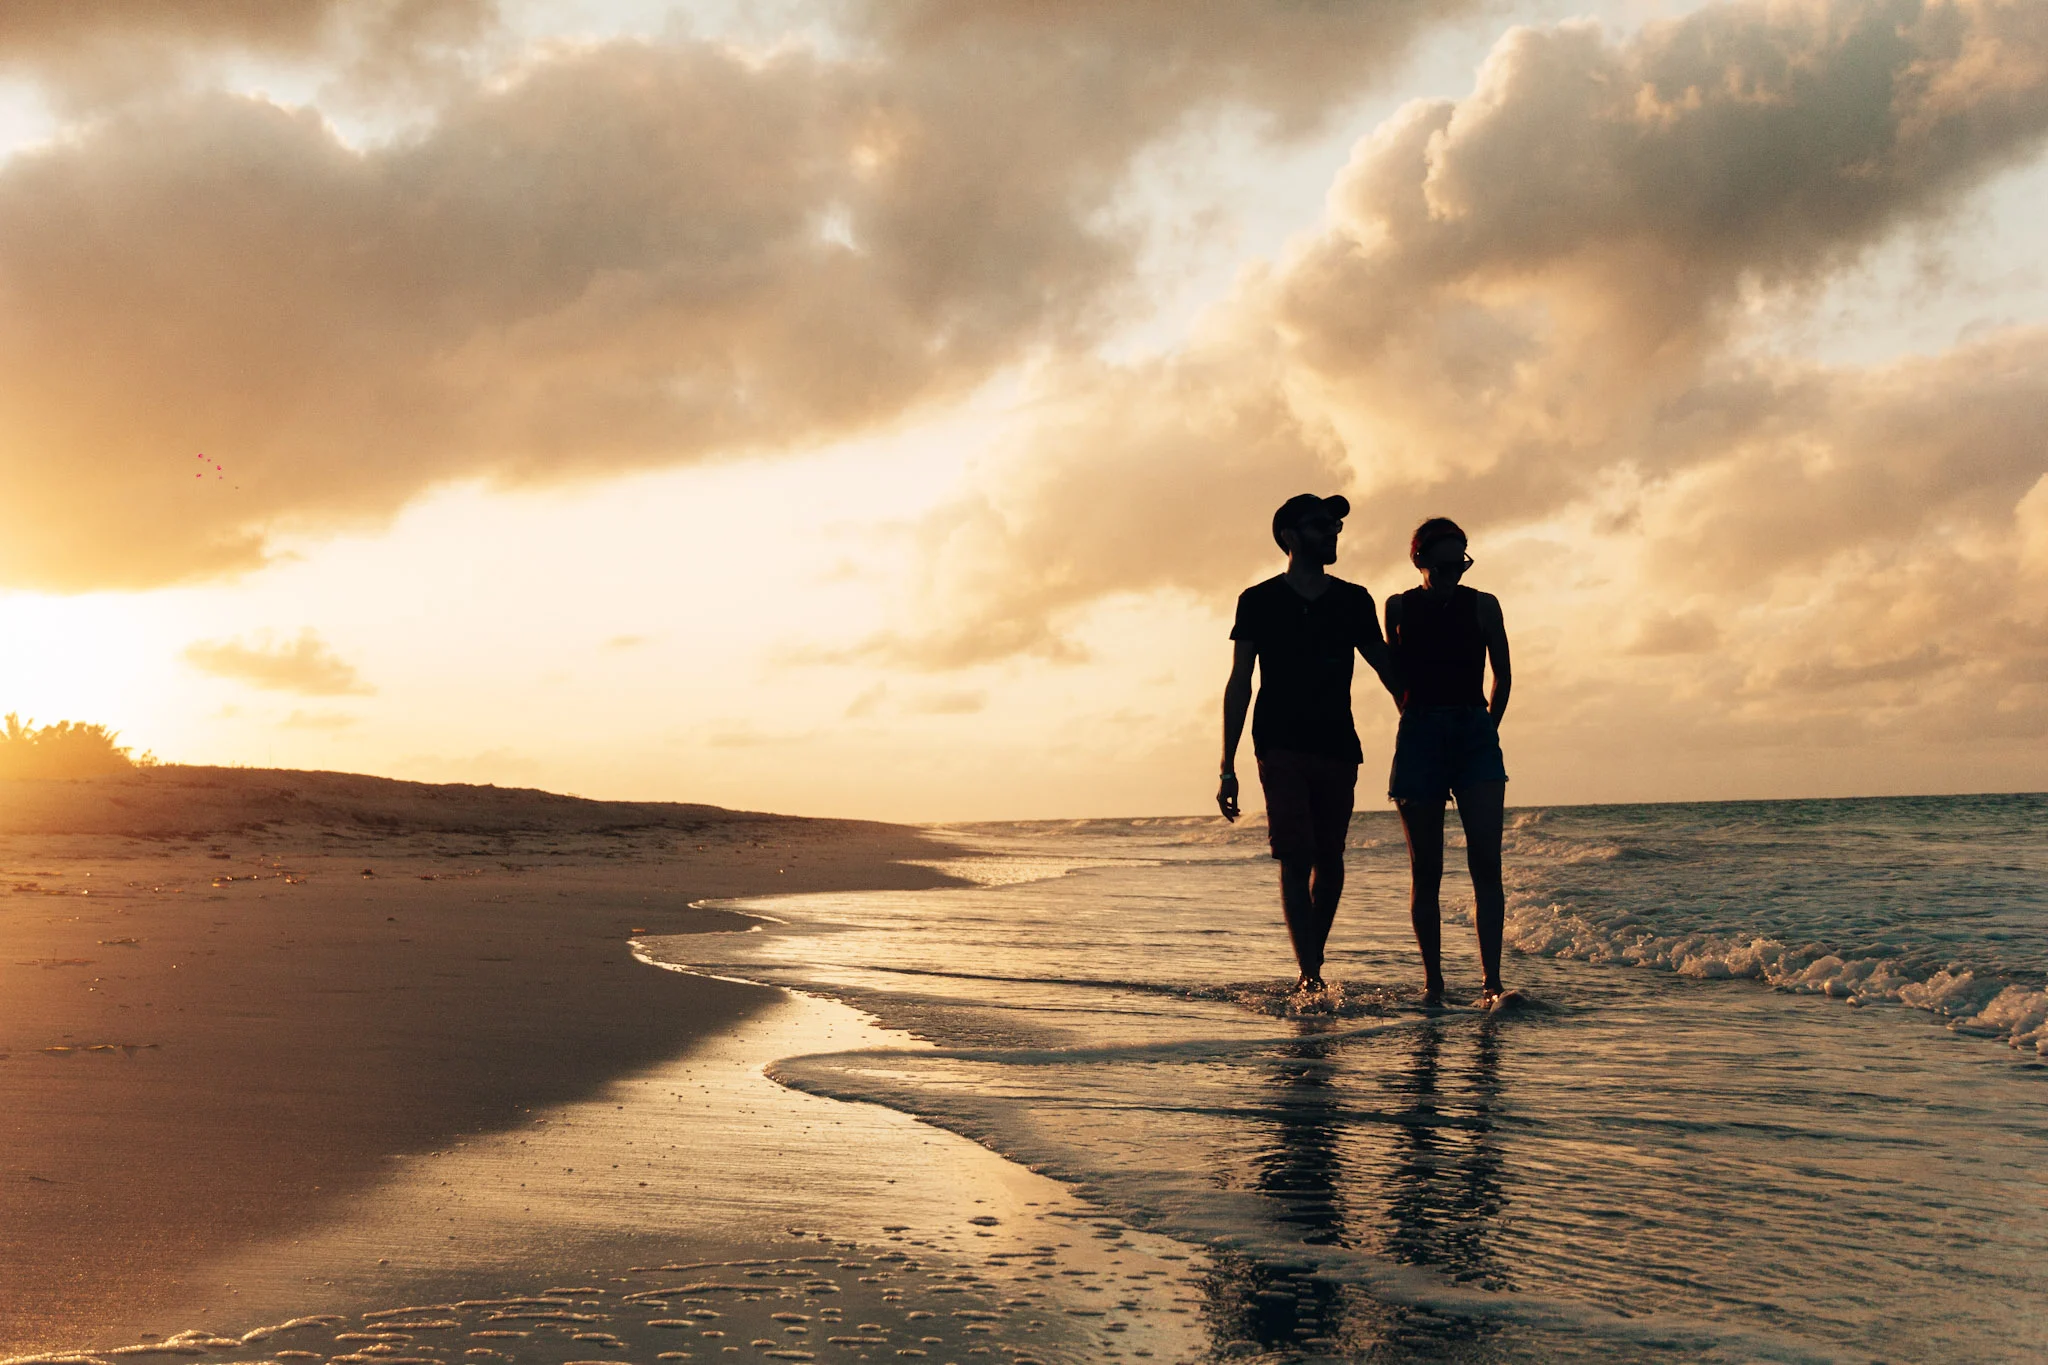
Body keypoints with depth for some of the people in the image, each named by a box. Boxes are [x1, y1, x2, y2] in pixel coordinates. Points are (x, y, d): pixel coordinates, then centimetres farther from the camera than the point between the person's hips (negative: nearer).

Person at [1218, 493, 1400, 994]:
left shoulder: (1354, 601, 11)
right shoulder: (1259, 602, 3)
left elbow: (1386, 668, 17)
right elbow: (1239, 685, 3)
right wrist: (1227, 768, -2)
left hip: (1338, 747, 3)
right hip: (1281, 749, -3)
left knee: (1329, 860, 5)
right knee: (1296, 859, -13)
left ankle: (1313, 966, 19)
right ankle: (1308, 975, -17)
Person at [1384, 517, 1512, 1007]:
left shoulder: (1483, 605, 4)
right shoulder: (1399, 608, 3)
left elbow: (1502, 674, 14)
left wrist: (1487, 729, 13)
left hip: (1476, 737, 0)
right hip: (1420, 738, 0)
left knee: (1486, 863, -13)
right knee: (1426, 870, 2)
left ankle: (1491, 982, -14)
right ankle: (1432, 982, 12)